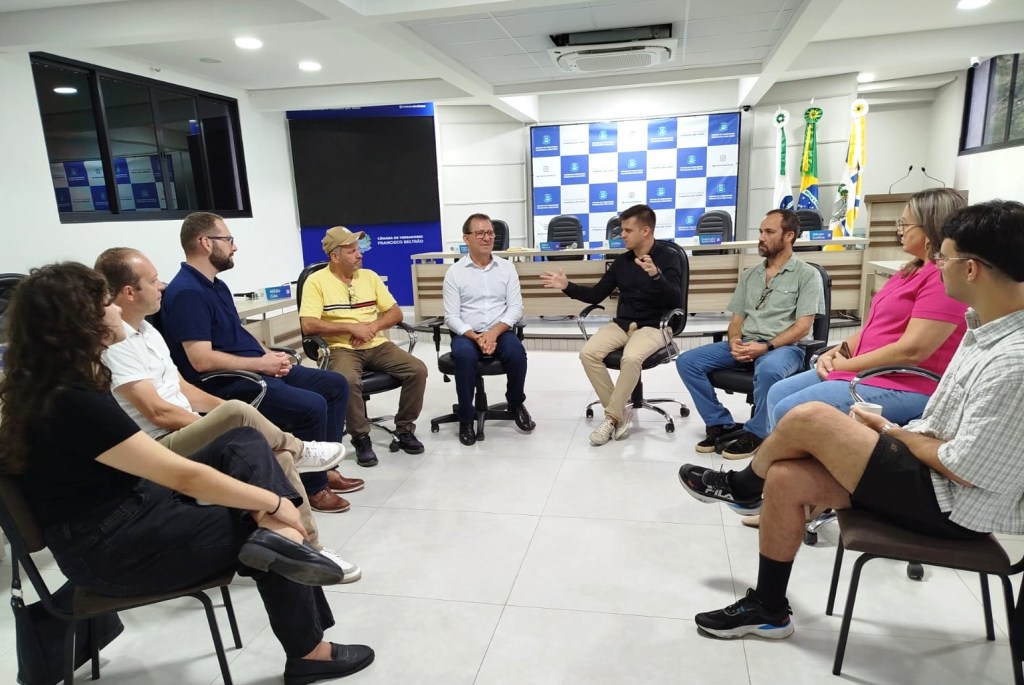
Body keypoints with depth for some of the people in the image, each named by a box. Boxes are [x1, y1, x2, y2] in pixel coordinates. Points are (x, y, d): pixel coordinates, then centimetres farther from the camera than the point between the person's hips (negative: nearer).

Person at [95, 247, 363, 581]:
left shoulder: (146, 329, 14)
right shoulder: (113, 342, -16)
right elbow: (158, 413, -20)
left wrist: (226, 412, 5)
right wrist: (227, 422, -13)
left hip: (185, 435, 9)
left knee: (277, 455, -11)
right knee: (237, 413, -33)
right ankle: (297, 450, -4)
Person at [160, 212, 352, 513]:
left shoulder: (216, 285, 15)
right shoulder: (186, 292, -16)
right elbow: (202, 360, -24)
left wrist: (270, 355, 2)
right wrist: (261, 363, -16)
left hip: (258, 370, 10)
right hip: (228, 384, -10)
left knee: (336, 385, 7)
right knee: (311, 406, -27)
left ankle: (324, 467, 14)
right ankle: (313, 488, -6)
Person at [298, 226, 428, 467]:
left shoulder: (369, 276, 11)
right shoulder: (316, 281, -3)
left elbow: (396, 313, 11)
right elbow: (308, 325, -13)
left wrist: (372, 326, -9)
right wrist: (351, 327, -15)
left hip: (377, 345, 5)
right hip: (342, 348, -4)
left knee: (418, 370, -17)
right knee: (347, 381, -37)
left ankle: (404, 429, 2)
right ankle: (361, 438, -13)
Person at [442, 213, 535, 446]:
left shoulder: (507, 267, 7)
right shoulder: (455, 272, 1)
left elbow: (516, 307, 0)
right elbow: (451, 316, -3)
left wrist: (494, 332, -16)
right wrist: (476, 337, -19)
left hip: (500, 331, 1)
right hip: (466, 334, -1)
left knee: (516, 351, -30)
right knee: (464, 355, -34)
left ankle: (516, 403, 0)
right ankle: (466, 417, -15)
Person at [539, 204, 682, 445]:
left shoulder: (667, 257, -4)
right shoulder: (621, 261, 11)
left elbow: (674, 300, -17)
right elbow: (596, 295, 14)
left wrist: (655, 275, -34)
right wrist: (567, 286, 0)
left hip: (653, 326, -5)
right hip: (621, 324, 5)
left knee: (631, 358, -36)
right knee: (588, 353, -22)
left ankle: (612, 417, -16)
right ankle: (619, 411, -10)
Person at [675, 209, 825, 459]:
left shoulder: (807, 275, 1)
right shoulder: (749, 275, 19)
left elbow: (802, 327, -8)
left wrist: (766, 347, -20)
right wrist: (734, 342, -7)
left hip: (784, 347, -5)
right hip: (745, 345, 6)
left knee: (768, 370, -42)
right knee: (687, 361, -14)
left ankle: (755, 433, -17)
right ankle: (720, 423, -4)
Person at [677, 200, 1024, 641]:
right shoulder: (988, 326, 4)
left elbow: (964, 469, -23)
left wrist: (892, 433, -8)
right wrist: (893, 431, 1)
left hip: (955, 505, -9)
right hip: (936, 477, 9)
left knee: (810, 419, -19)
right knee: (784, 477, -5)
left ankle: (741, 486, 13)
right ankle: (767, 609, 12)